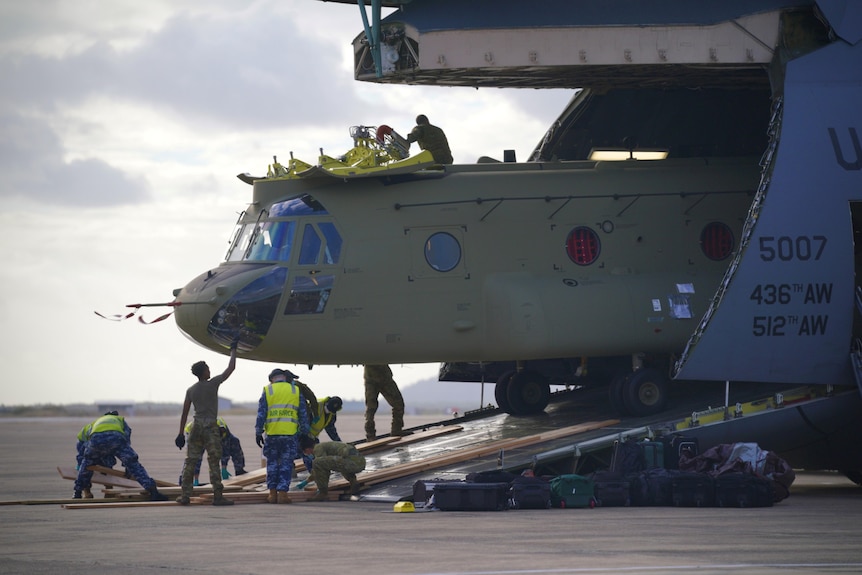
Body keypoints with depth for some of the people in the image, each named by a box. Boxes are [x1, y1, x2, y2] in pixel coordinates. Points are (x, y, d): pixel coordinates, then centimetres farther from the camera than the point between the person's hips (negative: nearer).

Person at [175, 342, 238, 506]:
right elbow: (231, 368, 1)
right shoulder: (213, 384, -5)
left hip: (196, 427, 4)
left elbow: (184, 414, 8)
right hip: (211, 427, -4)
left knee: (190, 462, 6)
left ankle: (185, 495, 5)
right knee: (214, 462, -4)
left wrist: (181, 434, 12)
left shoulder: (190, 390, 7)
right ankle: (218, 496, -6)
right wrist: (233, 350, 13)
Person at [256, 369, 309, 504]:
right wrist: (304, 432, 13)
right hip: (290, 433, 0)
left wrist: (258, 433, 6)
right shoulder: (296, 391, 7)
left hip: (272, 433, 0)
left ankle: (272, 493, 11)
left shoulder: (267, 391, 4)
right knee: (286, 464, 5)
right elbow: (303, 415, 7)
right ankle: (282, 492, -2)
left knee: (272, 462, 12)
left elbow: (261, 414, 1)